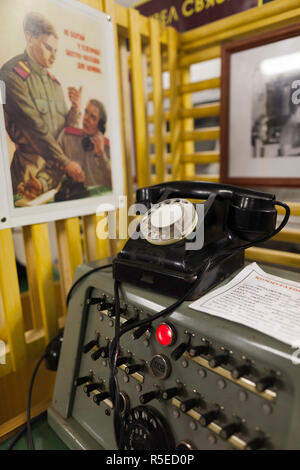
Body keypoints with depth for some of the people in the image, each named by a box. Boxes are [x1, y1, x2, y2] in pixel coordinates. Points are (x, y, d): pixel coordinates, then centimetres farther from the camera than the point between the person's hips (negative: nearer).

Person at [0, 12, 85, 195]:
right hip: (29, 166, -6)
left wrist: (76, 107, -3)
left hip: (58, 165, 6)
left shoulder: (54, 81, 17)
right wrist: (65, 163, -20)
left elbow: (65, 125, 17)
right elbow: (34, 127, -16)